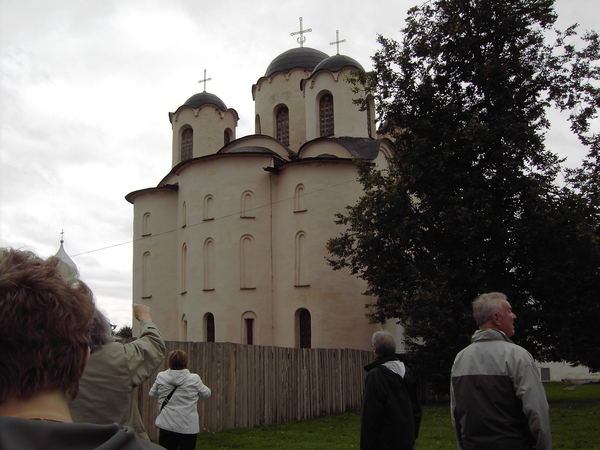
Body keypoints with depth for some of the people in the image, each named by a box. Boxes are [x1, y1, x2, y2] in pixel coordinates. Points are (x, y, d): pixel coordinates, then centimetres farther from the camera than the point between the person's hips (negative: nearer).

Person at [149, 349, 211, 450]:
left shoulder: (161, 377, -5)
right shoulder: (194, 379, -10)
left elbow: (152, 394, 10)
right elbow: (206, 394, 5)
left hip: (167, 426, 1)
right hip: (188, 428, -1)